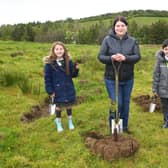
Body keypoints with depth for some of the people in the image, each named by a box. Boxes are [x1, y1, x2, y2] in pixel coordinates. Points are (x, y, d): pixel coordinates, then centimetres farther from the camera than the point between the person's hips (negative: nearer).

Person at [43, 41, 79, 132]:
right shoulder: (49, 63, -13)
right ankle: (58, 123, 36)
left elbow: (72, 74, 2)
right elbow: (47, 78, -9)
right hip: (57, 90, -2)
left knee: (68, 105, 17)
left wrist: (76, 69, -19)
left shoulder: (68, 61, -5)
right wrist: (50, 91, -10)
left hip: (68, 89, 2)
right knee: (59, 106, 14)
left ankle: (70, 122, 39)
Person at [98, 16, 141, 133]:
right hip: (112, 79, -3)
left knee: (126, 103, 14)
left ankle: (124, 127, 33)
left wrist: (125, 58, -26)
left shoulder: (133, 41, 0)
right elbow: (100, 56, -6)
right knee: (116, 103, -2)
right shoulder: (107, 40, -5)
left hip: (128, 79, 3)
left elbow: (137, 56, -7)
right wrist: (111, 58, -26)